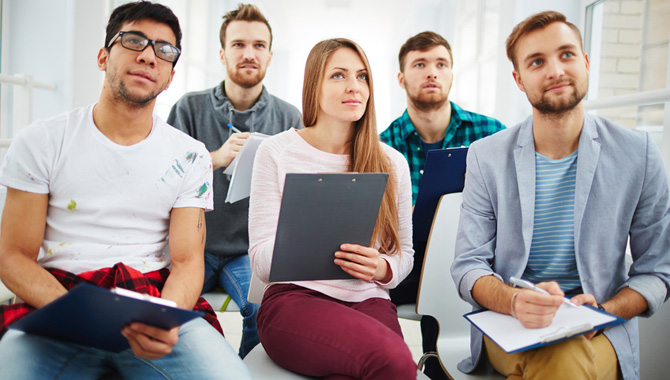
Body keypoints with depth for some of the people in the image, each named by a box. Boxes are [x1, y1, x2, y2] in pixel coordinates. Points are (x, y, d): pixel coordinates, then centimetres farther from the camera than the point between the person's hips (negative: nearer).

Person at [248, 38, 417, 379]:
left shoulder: (392, 163, 12)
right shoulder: (276, 152, 4)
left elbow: (404, 253, 17)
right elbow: (261, 261, -1)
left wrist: (382, 269, -9)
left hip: (368, 301, 3)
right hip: (294, 298, -3)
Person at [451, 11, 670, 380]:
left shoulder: (638, 154, 0)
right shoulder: (487, 156, 0)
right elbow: (468, 266, -2)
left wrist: (604, 310, -14)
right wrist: (514, 301, -24)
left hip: (598, 332, 1)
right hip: (507, 324, 0)